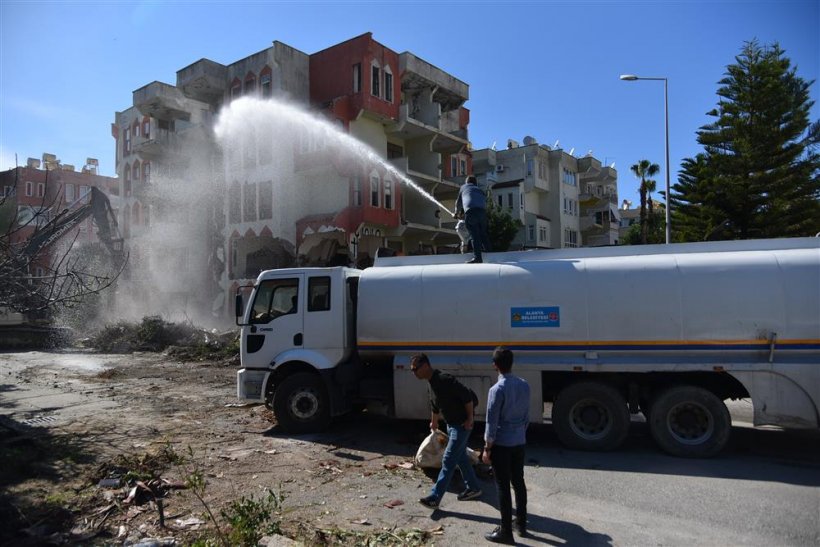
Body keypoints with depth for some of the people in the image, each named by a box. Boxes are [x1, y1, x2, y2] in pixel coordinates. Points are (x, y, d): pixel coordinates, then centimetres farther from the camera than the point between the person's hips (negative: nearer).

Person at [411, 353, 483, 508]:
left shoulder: (444, 380, -27)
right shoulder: (432, 382, 4)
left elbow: (467, 395, -27)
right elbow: (435, 404, 20)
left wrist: (470, 419, -20)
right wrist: (434, 422, 31)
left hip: (461, 425, -9)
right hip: (451, 424, 9)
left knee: (448, 461, -6)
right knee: (461, 457, 19)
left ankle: (434, 498, -2)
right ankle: (473, 488, 35)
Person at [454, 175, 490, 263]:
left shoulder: (463, 187, 27)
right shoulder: (480, 190, 35)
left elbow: (459, 202, 35)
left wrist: (457, 213, 52)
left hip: (471, 211, -4)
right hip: (483, 211, 4)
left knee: (474, 235, -9)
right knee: (483, 234, 13)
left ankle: (477, 257, -14)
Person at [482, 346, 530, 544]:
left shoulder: (497, 389, -19)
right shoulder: (525, 385, 1)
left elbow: (492, 422, -16)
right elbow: (526, 416, 10)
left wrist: (487, 448, -8)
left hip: (501, 444, -6)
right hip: (520, 442, 7)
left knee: (503, 487, 2)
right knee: (519, 483, 18)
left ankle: (506, 531, 11)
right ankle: (521, 523, 31)